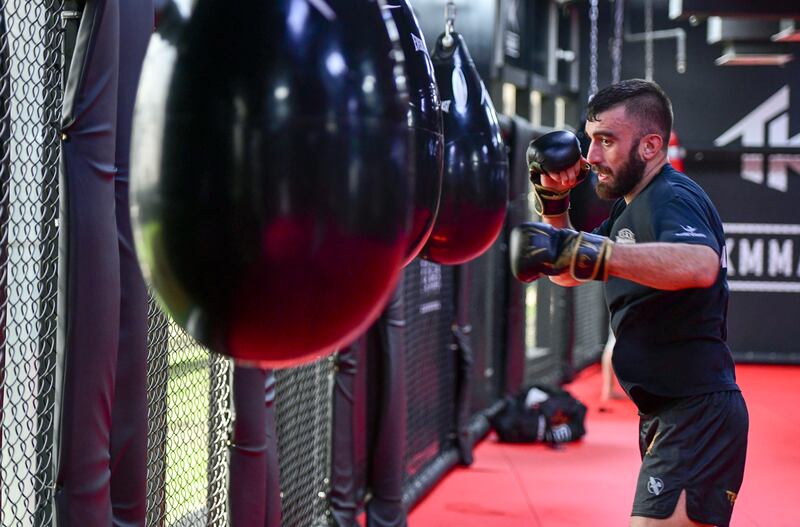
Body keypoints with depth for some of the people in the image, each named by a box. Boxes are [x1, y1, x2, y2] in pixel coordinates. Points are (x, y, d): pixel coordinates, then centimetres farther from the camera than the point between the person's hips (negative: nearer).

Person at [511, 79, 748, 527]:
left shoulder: (672, 198, -16)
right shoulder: (633, 205, 15)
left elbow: (700, 264, -39)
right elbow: (569, 275, 22)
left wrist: (584, 249, -46)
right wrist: (554, 203, 5)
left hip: (697, 412, -11)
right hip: (669, 411, 11)